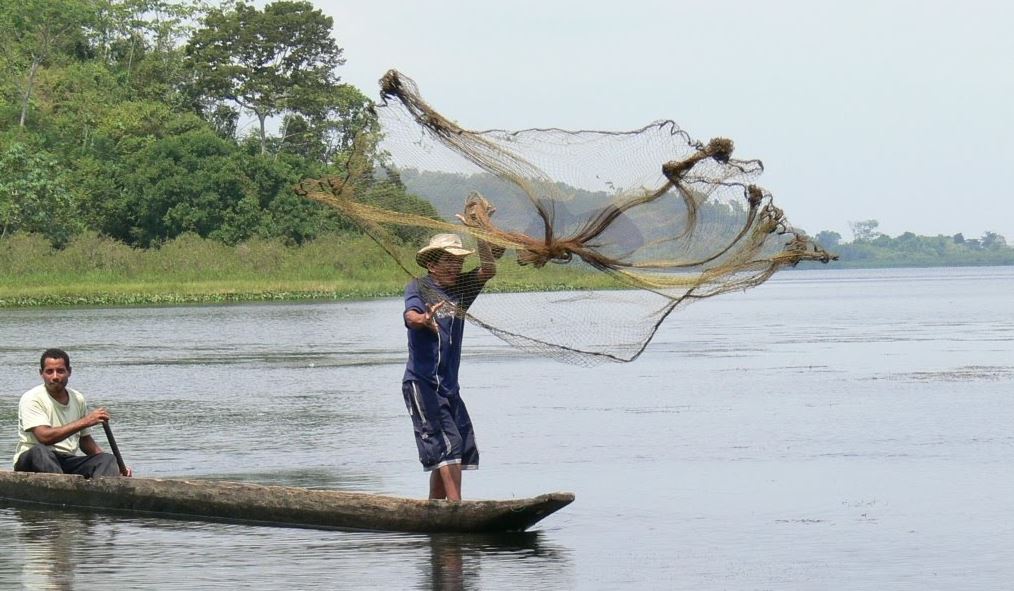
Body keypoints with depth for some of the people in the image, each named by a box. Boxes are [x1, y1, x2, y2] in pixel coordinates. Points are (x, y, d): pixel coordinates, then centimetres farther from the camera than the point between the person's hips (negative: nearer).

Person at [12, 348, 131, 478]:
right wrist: (85, 422, -23)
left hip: (67, 464, 5)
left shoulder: (78, 399, 11)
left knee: (108, 460, -18)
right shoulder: (31, 399, -8)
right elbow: (45, 437, -23)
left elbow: (85, 440, 22)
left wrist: (116, 467, 9)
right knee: (39, 451, -38)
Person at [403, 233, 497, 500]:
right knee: (447, 444, -18)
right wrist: (424, 321, -49)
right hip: (421, 383, -7)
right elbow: (411, 316, -26)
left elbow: (488, 270, 0)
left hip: (448, 385, 7)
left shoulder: (460, 288, 11)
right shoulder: (418, 287, -6)